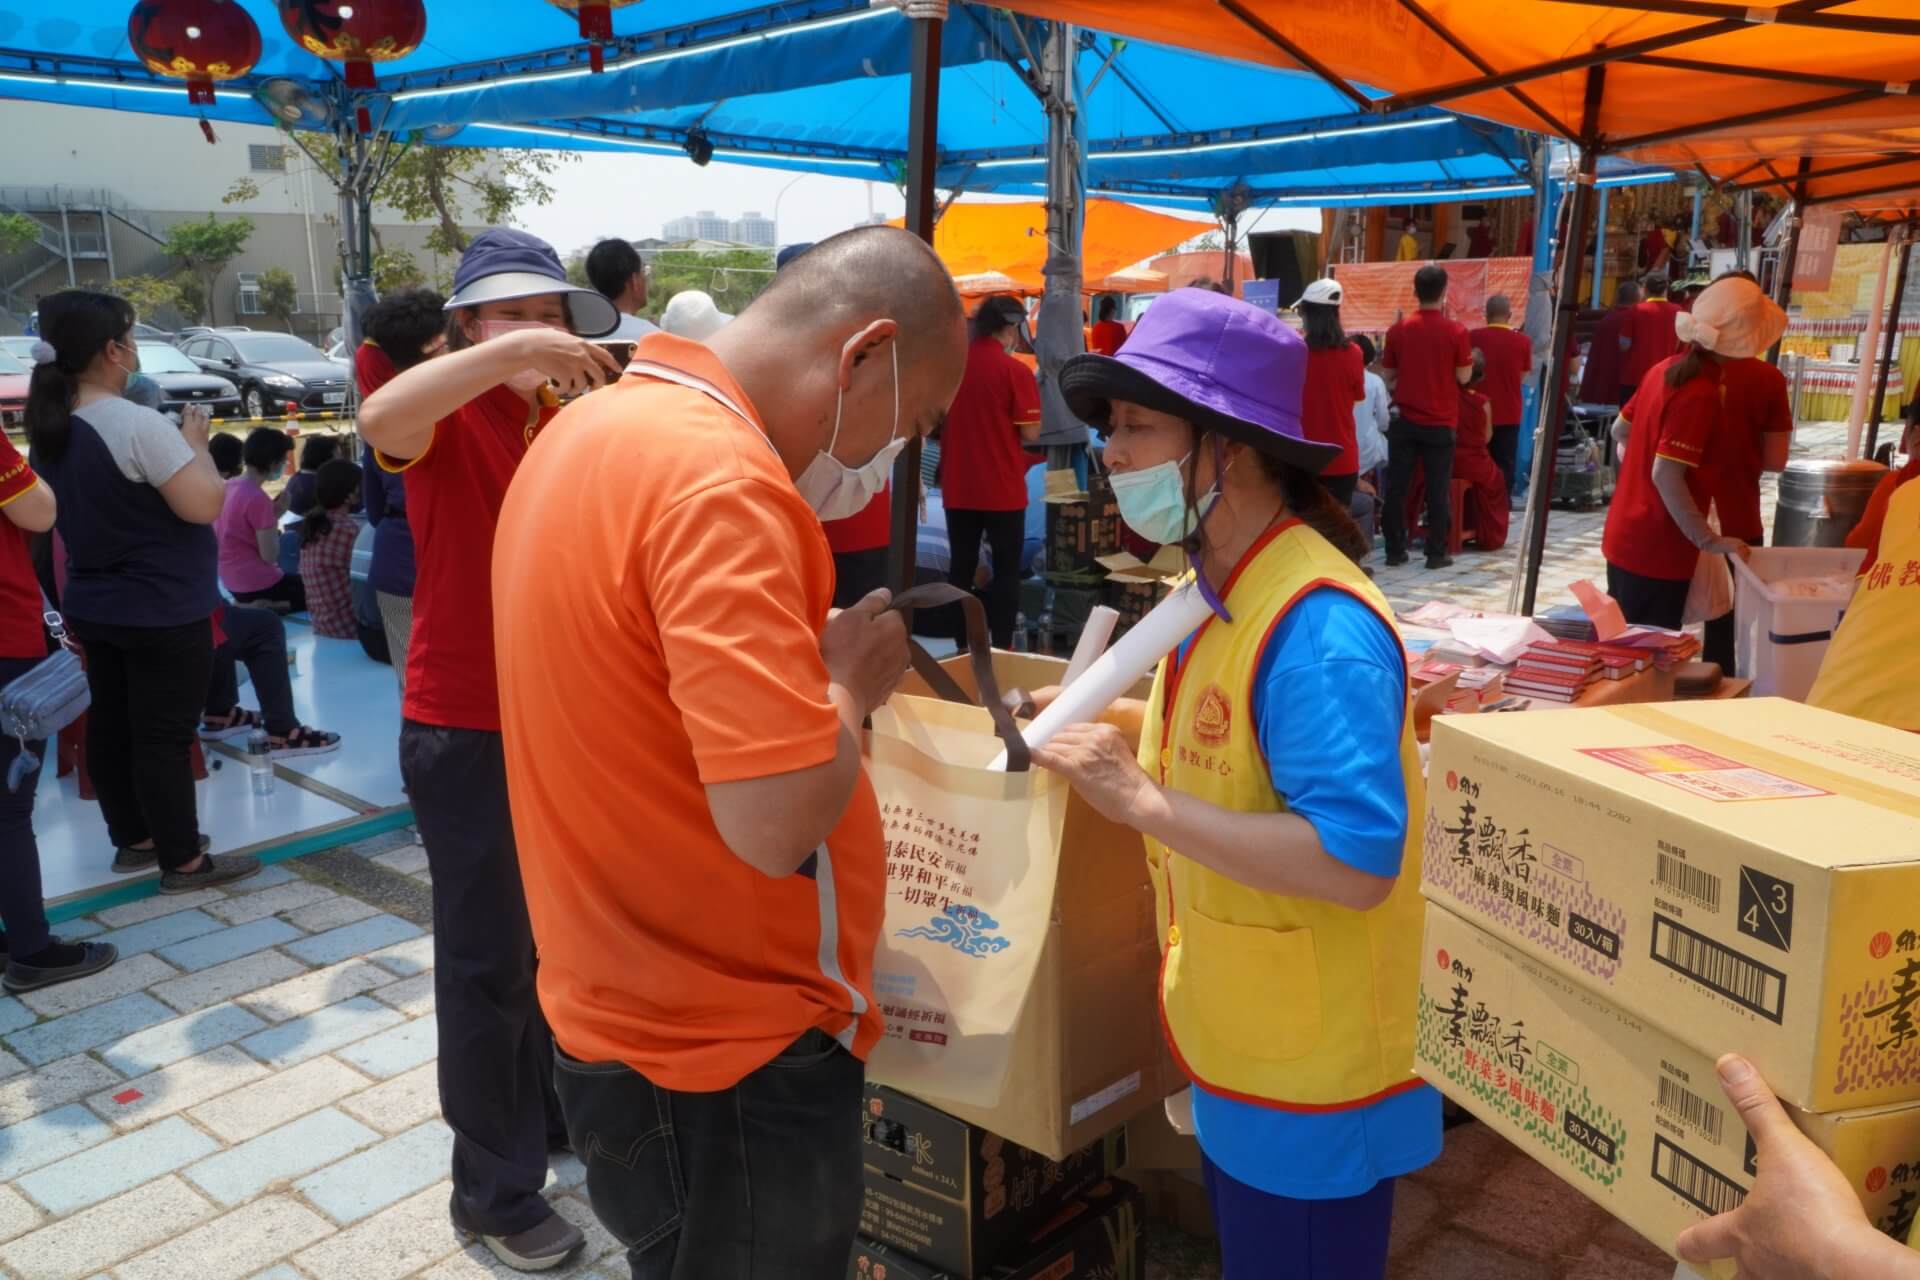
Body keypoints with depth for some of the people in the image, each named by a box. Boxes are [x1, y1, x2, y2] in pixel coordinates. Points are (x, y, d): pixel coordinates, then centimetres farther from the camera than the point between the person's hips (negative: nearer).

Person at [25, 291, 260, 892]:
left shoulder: (50, 430, 6)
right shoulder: (138, 425, -22)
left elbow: (60, 525, 17)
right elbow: (206, 505, -23)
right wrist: (196, 442, -9)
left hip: (95, 609, 9)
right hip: (163, 613, -9)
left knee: (111, 727, 15)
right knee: (165, 737, -2)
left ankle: (134, 839, 29)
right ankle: (184, 861, 6)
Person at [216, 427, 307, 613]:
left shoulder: (229, 486, 4)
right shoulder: (257, 498, -20)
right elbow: (270, 556, -17)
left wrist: (272, 514, 4)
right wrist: (275, 517, -7)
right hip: (256, 586, -8)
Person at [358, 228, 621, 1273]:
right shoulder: (446, 419, -11)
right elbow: (379, 419, -34)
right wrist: (512, 354, -41)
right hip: (466, 728, -6)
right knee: (488, 959, 4)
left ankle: (554, 1109, 42)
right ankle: (492, 1191, 21)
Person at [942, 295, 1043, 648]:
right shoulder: (1015, 371, -12)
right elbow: (1031, 434, -11)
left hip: (957, 487, 4)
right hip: (1002, 488, -4)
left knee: (962, 567, 11)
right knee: (1006, 569, 6)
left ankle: (963, 647, 16)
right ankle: (1001, 649, 6)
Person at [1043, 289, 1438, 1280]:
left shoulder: (1316, 625, -28)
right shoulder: (1225, 589, 2)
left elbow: (1356, 864, -33)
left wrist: (1140, 799, -32)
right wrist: (1112, 726, 4)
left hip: (1311, 1079, -9)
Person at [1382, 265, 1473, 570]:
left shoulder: (1398, 330, -1)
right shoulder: (1455, 331, -8)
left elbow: (1388, 376, 5)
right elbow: (1464, 376, 0)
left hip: (1404, 419, 2)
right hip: (1440, 421, -2)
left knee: (1397, 487, 7)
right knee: (1437, 489, 5)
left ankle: (1395, 551, 9)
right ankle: (1436, 553, 6)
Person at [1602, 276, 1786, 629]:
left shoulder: (1667, 367, 4)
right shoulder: (1700, 394, -21)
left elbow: (1620, 430, 16)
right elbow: (1665, 476, -25)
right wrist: (1708, 541, -21)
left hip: (1623, 539, 8)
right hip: (1656, 553, -8)